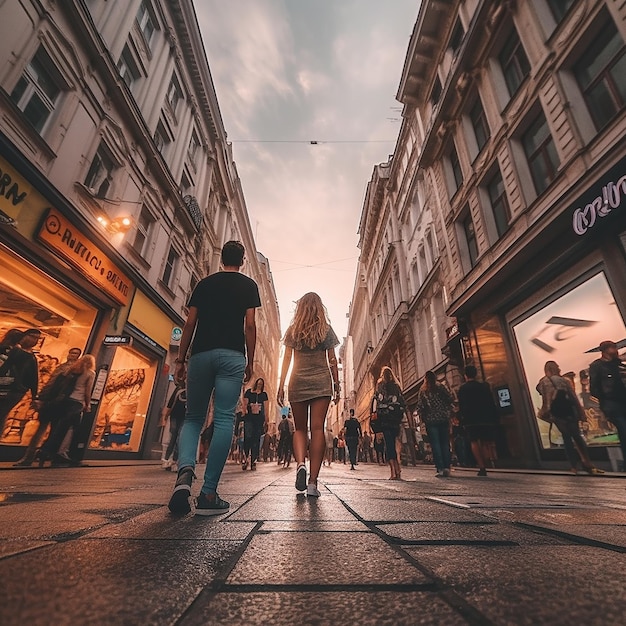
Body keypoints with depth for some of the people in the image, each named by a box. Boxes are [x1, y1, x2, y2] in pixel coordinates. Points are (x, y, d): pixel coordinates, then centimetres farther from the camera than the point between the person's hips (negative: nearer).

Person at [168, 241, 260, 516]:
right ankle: (208, 495, -2)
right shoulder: (248, 285, 10)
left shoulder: (204, 283, 17)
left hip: (201, 354, 3)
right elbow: (249, 325, 0)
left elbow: (190, 323, 10)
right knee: (224, 420, -3)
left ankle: (185, 470, -13)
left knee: (193, 418, 12)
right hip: (232, 356, -2)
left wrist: (180, 360, 12)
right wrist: (250, 363, 5)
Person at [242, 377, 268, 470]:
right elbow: (245, 404, 4)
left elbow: (265, 407, 11)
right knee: (248, 437, -14)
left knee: (256, 439, 2)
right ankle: (245, 457, 1)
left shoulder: (264, 394, 13)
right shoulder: (249, 392, 7)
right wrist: (245, 412, -11)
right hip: (249, 417, -2)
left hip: (259, 418, 2)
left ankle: (253, 461, 7)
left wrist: (266, 418, 4)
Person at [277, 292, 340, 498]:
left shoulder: (292, 330, 7)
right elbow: (332, 360, 5)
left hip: (298, 382, 1)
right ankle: (313, 482, -3)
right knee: (317, 429, -2)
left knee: (300, 428, 13)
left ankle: (300, 464, -11)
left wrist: (281, 385, 5)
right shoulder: (326, 329, 6)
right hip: (322, 382, 0)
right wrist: (337, 384, 10)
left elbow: (287, 359, 3)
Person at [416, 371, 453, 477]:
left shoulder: (422, 391, 2)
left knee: (435, 444, 2)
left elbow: (420, 406, -3)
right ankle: (446, 467, 5)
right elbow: (450, 399, -1)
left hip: (430, 420, -1)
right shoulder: (440, 387, 4)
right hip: (443, 419, 1)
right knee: (445, 443, 8)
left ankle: (440, 468, -1)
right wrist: (447, 413, 8)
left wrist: (423, 418, 7)